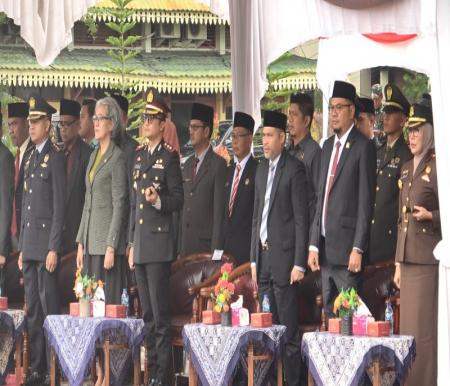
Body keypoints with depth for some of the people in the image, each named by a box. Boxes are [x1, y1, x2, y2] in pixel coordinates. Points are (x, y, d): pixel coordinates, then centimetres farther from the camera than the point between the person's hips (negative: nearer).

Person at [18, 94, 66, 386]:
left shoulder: (56, 159, -7)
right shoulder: (29, 159, 17)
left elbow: (59, 207, -12)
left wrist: (54, 249, -16)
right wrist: (22, 248, 17)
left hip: (46, 243, -8)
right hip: (30, 245, 8)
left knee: (49, 305, -7)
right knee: (32, 308, 9)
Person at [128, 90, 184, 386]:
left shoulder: (169, 157, -5)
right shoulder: (139, 156, 17)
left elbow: (178, 200, -5)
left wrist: (158, 200, -24)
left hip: (160, 243, -7)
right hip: (140, 246, 7)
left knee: (161, 314, -8)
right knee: (147, 314, 11)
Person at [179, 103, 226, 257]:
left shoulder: (218, 164, -7)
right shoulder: (188, 164, 17)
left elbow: (219, 210, -11)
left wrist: (216, 251, -15)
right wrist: (179, 249, 11)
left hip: (206, 243, -6)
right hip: (186, 242, 6)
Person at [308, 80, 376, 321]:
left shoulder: (363, 147, -7)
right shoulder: (328, 146, 17)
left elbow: (366, 202, -11)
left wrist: (358, 249, -16)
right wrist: (314, 245, 12)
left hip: (347, 249, -8)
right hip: (325, 248, 8)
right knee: (329, 313, 9)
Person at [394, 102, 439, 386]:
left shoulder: (438, 167, -8)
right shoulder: (407, 169, 17)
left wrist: (430, 216, -24)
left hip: (429, 260, -8)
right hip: (408, 259, 8)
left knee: (424, 329, -7)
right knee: (408, 329, 9)